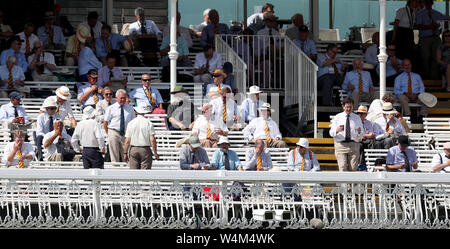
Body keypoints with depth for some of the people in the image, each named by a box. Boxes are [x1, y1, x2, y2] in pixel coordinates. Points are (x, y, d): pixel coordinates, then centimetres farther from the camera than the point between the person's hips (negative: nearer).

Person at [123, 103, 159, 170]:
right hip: (145, 149, -1)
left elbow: (127, 141, 0)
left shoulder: (131, 123, 1)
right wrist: (155, 153, 1)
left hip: (133, 149, 1)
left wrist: (125, 153, 8)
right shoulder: (148, 123, -4)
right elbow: (152, 140, -8)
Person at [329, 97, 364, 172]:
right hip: (341, 145, -2)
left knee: (353, 168, -4)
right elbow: (331, 133, 3)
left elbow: (361, 135, 11)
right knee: (343, 168, -13)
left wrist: (359, 132, -14)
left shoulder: (357, 118, 12)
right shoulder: (337, 117, 8)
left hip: (353, 145, 2)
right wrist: (337, 130, -20)